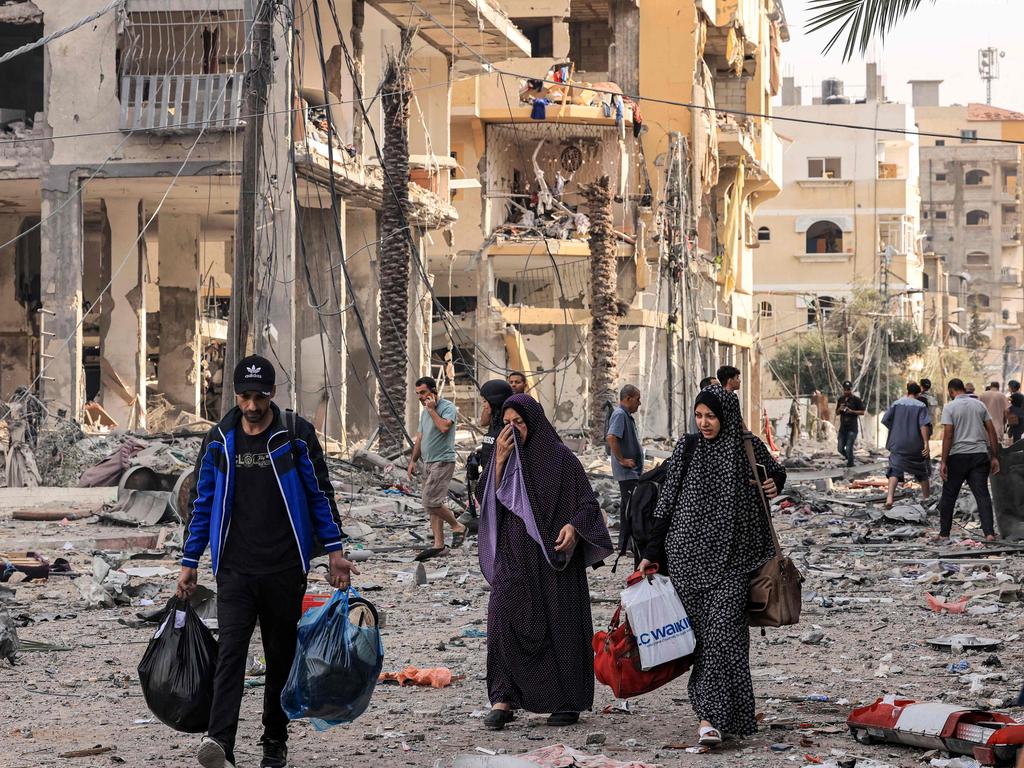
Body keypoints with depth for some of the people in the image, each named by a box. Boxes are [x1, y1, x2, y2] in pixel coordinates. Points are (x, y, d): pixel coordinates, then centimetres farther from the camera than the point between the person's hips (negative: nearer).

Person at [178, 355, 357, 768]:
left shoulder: (296, 436, -1)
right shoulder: (219, 441, 4)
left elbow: (321, 495, 5)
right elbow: (202, 503, 11)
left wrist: (335, 551, 0)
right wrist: (189, 563, 9)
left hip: (285, 568, 0)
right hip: (235, 568, 0)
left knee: (281, 655, 8)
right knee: (231, 650, -14)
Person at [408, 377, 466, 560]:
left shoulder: (447, 407, -8)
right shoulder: (425, 412, 18)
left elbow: (444, 427, -25)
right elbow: (420, 438, 23)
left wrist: (432, 409, -14)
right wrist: (412, 460, 17)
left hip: (443, 461, -9)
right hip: (428, 462, 9)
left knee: (431, 502, -16)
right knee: (432, 504, 5)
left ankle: (457, 527, 3)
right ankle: (438, 544, 6)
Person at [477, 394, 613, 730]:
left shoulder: (560, 457, -3)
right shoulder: (506, 457, 9)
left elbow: (587, 502, -2)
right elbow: (490, 500, 0)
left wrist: (574, 526, -22)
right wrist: (500, 460, -10)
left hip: (554, 558, -3)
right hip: (513, 557, 3)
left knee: (561, 624, 3)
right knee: (503, 617, -12)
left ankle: (569, 702, 16)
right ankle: (503, 700, -12)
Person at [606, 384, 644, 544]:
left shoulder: (627, 415, 17)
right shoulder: (620, 414, -16)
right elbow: (611, 438, -30)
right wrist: (622, 460, -23)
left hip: (633, 471, 10)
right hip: (627, 471, -10)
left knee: (628, 505, 15)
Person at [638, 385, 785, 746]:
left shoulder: (749, 448, 3)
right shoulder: (686, 449, 3)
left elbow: (776, 472, 23)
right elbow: (666, 501, 6)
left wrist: (774, 485, -2)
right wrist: (651, 552, 4)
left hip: (730, 558, -1)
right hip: (689, 554, 1)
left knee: (722, 631, -12)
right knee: (699, 631, 1)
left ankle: (710, 714, -13)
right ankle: (711, 709, 10)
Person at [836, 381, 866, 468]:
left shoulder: (856, 400, -5)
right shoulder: (840, 399, 11)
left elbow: (862, 412, -5)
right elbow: (836, 412, 19)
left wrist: (852, 411, -18)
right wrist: (840, 409, -4)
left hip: (852, 428, -6)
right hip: (843, 427, 6)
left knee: (849, 448, -12)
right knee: (841, 449, 8)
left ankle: (850, 464, 2)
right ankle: (849, 459, 33)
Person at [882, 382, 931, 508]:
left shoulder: (897, 404, 2)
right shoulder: (921, 406, -4)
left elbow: (885, 420, -1)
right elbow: (924, 425, -14)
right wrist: (926, 443, -15)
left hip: (898, 444, 0)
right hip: (916, 445, 0)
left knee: (895, 471, -5)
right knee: (922, 473, 16)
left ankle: (889, 498, -25)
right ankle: (927, 498, 28)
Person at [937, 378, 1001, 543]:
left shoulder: (950, 407, -3)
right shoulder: (979, 404, 10)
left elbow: (948, 435, -11)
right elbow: (992, 432, 7)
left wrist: (943, 462, -10)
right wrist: (994, 457, 9)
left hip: (958, 456, -3)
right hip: (980, 454, 3)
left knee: (948, 497, 8)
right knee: (982, 495, 0)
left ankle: (944, 534, 12)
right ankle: (989, 533, -12)